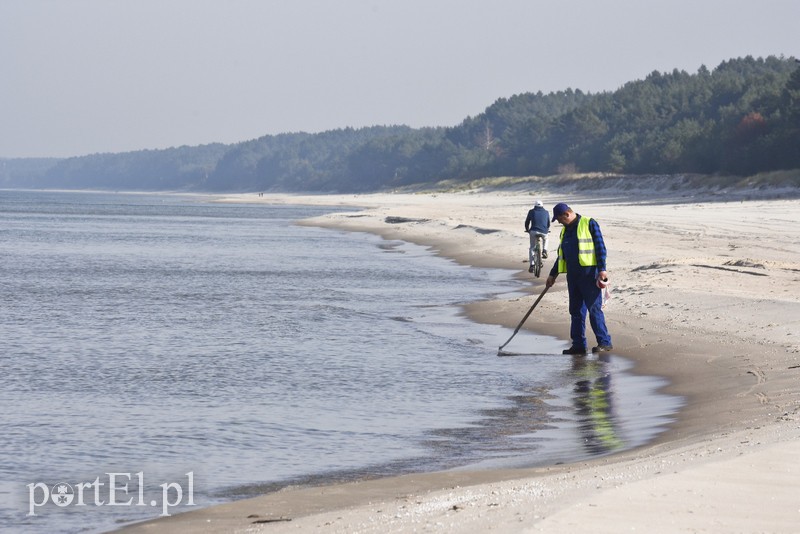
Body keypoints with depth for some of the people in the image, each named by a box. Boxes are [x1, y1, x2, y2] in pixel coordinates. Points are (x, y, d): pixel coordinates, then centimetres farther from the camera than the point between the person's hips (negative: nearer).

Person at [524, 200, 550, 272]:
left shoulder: (531, 212, 10)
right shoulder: (546, 212, 14)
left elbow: (527, 222, 15)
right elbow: (548, 223, 23)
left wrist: (527, 230, 33)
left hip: (533, 231, -1)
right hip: (543, 232, 1)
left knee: (531, 248, 11)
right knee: (545, 239, 37)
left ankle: (531, 265, -1)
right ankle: (544, 251, 18)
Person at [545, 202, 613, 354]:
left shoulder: (589, 224, -6)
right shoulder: (565, 230, 18)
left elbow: (600, 247, -10)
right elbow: (561, 255, 26)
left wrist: (602, 269, -17)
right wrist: (553, 275, 26)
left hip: (589, 273, -8)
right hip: (573, 275, 8)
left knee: (594, 308, -9)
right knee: (576, 311, 7)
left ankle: (605, 342, -6)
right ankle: (578, 345, 11)